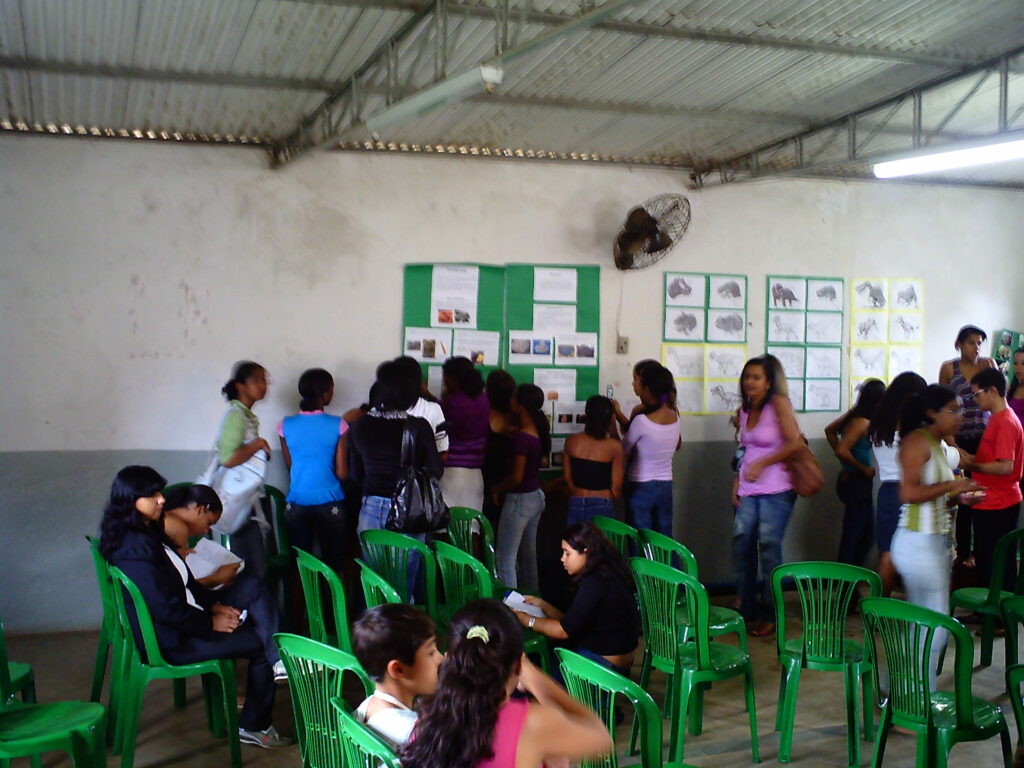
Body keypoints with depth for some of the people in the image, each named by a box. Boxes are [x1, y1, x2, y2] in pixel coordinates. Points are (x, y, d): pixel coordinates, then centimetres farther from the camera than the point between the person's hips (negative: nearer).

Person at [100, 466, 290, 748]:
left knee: (252, 625, 11)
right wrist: (211, 623, -14)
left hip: (179, 622, 10)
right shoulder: (136, 548, -26)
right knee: (262, 643, -5)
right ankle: (254, 726, 10)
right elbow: (167, 609, -26)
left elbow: (183, 580, 15)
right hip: (170, 641, -10)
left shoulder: (148, 532, 6)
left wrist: (214, 604, 5)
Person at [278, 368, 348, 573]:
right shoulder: (338, 425, -10)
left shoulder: (286, 425, -3)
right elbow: (342, 473, -7)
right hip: (330, 503, -2)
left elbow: (290, 466, 7)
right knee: (334, 564, 8)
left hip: (296, 504, 2)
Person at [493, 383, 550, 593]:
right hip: (537, 497, 9)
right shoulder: (538, 431, 3)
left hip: (520, 499, -9)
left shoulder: (521, 436, -21)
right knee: (529, 558, 17)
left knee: (505, 560, -1)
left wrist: (496, 489, -4)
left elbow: (516, 477, -21)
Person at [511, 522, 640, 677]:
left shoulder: (594, 584, -24)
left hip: (604, 664, -9)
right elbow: (571, 622, 9)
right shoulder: (604, 575, 6)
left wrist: (526, 620, -8)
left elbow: (564, 630, -19)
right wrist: (541, 604, 6)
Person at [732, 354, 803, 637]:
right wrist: (736, 483, 7)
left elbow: (794, 443, -13)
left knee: (769, 549, -2)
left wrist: (762, 463, -14)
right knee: (741, 546, 3)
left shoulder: (779, 404, -7)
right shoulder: (744, 410, 12)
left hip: (776, 491, -6)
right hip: (748, 491, 6)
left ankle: (770, 615, 9)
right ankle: (747, 608, 17)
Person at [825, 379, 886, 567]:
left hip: (850, 480, 9)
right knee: (852, 537, 0)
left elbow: (830, 430, 17)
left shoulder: (854, 414, 3)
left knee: (866, 531, 18)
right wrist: (864, 468, -15)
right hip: (856, 483, -9)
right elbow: (842, 451, -29)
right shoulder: (863, 423, -21)